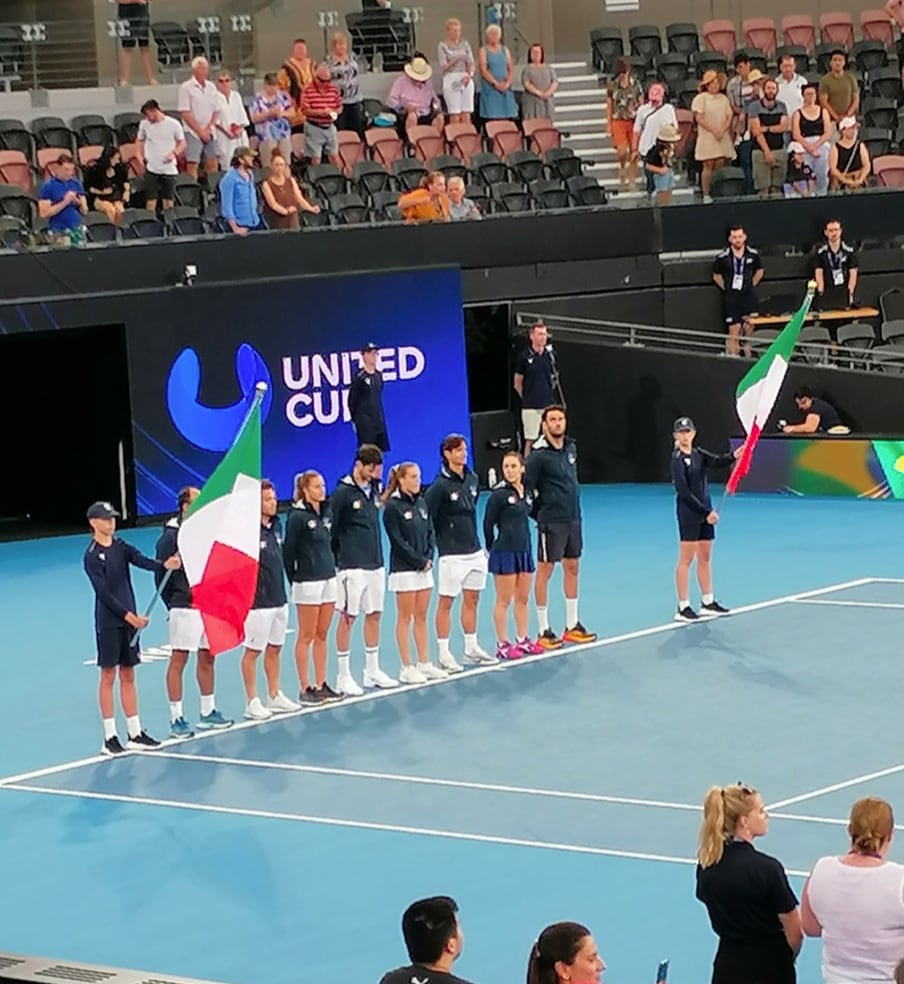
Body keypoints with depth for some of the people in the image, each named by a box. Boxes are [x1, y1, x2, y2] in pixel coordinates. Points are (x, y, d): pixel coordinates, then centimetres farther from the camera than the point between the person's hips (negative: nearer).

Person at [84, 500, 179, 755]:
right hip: (108, 622, -6)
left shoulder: (121, 547, 9)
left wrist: (165, 565, -30)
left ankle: (135, 733, 14)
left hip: (129, 619, 6)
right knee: (108, 676, -2)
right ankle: (110, 737, 2)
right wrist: (129, 616, -23)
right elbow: (103, 592, -16)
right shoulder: (92, 556, -9)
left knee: (128, 676, 10)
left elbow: (142, 561, -9)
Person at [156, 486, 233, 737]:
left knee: (207, 657, 14)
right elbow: (162, 572, -11)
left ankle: (208, 713, 25)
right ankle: (176, 719, 1)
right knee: (178, 660, -2)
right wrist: (172, 605, -9)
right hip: (185, 608, -7)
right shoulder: (171, 535, -11)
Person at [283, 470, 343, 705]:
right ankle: (304, 689, 5)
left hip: (328, 579, 7)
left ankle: (321, 685, 16)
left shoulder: (326, 513, 9)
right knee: (306, 636, 0)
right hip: (307, 582, -7)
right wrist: (294, 581, -8)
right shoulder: (297, 517, -12)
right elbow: (288, 551, -10)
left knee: (322, 635, 11)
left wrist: (331, 568, 12)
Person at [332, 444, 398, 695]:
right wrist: (337, 558, -7)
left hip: (375, 565, 7)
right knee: (347, 618, -1)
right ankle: (344, 676, 5)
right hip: (352, 568, -7)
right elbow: (330, 529, -9)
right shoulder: (343, 493, -11)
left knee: (374, 615, 11)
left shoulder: (374, 489, 9)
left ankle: (372, 670, 22)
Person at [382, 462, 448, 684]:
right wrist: (419, 561, -13)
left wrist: (429, 558, -3)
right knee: (405, 618, -1)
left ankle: (424, 663, 15)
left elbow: (430, 533, 12)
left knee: (421, 617, 10)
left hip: (424, 568, 6)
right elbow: (398, 541, -14)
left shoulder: (421, 503, 10)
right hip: (404, 570, -6)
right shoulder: (392, 507, -11)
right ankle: (407, 668, 2)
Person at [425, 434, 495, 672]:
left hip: (474, 551, 7)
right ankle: (444, 654, 6)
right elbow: (425, 517, -14)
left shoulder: (472, 479, 7)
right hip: (451, 554, -7)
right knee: (446, 602, 1)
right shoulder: (440, 485, -14)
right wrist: (436, 543, -10)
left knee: (472, 599, 13)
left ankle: (471, 648, 24)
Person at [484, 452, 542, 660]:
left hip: (524, 550, 7)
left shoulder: (527, 493, 6)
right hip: (505, 553, -7)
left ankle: (522, 641, 23)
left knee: (522, 599, 13)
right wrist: (492, 548, -2)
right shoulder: (499, 494, -13)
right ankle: (502, 645, 6)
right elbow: (488, 523, -8)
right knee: (504, 600, 0)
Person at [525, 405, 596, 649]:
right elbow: (527, 489, -13)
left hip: (573, 519, 7)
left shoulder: (571, 448, 8)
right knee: (544, 571, -1)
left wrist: (572, 508, 15)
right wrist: (540, 513, -7)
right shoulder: (538, 455, -14)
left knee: (572, 568, 13)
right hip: (551, 523, -7)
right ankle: (544, 631, 4)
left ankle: (572, 626, 22)